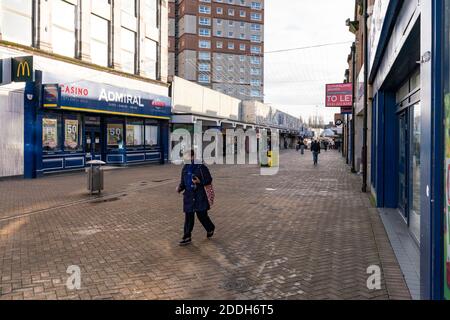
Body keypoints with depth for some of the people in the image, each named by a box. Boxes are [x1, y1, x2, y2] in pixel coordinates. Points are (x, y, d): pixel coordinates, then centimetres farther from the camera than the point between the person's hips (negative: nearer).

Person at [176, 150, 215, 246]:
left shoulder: (201, 167, -8)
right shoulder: (185, 168, 9)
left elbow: (209, 180, -6)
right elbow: (183, 182, 16)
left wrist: (199, 182, -22)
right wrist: (180, 188, -4)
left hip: (200, 196, -5)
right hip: (188, 196, 5)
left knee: (202, 215, 2)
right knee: (188, 217, 6)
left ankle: (210, 228, 32)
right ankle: (187, 237, 14)